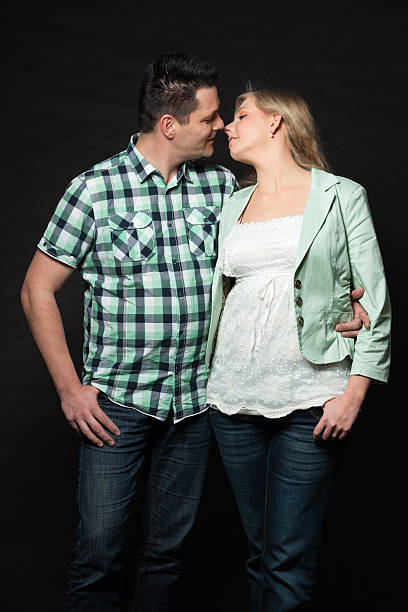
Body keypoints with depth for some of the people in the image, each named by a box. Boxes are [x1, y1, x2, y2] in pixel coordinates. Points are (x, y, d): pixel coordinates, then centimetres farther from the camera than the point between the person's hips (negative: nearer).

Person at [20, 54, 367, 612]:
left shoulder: (221, 184, 3)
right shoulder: (95, 189, -8)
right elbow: (38, 291, -3)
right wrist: (70, 389, -7)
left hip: (196, 398, 4)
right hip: (117, 401, -3)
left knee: (166, 547, 14)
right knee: (98, 549, 1)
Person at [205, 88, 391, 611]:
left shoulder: (341, 196, 2)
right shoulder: (232, 206, 16)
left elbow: (374, 303, 0)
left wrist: (354, 392, -9)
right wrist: (205, 378, 14)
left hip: (311, 401, -4)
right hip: (235, 398, 5)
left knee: (289, 561, -4)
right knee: (260, 549, 11)